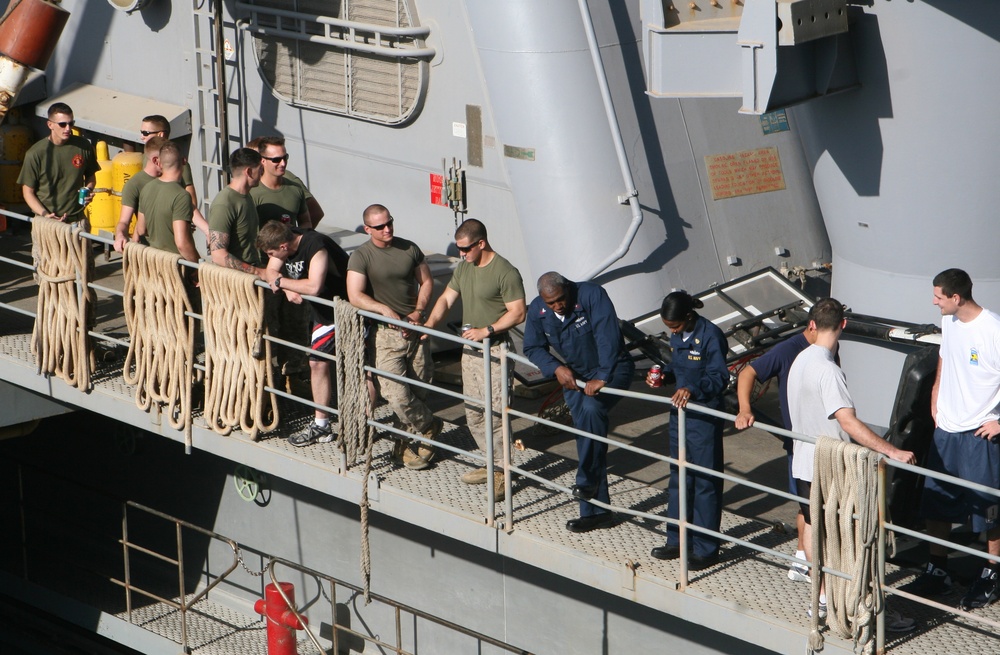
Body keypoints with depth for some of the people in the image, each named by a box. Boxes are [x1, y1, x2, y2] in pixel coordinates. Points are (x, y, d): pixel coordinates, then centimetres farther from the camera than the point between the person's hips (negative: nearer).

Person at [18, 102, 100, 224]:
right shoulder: (35, 154, -10)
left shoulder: (83, 147, 0)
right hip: (46, 223, -3)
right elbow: (28, 191, -4)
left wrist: (89, 190, -5)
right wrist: (44, 214, -18)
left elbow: (90, 176, 17)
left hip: (77, 220, 3)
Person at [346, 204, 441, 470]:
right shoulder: (361, 256, -7)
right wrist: (385, 309, -25)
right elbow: (355, 296, -16)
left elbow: (426, 281, 14)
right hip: (386, 333, -4)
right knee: (397, 395, -13)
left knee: (419, 390, 4)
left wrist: (418, 312, -1)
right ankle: (430, 426, 13)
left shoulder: (409, 249, 7)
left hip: (416, 328, 4)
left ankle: (405, 444, 19)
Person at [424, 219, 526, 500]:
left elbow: (518, 313, -16)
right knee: (473, 414, 12)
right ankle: (492, 464, 23)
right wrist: (430, 323, -3)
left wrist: (486, 330, -22)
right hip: (470, 349, 9)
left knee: (494, 413, -9)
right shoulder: (464, 268, 10)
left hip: (495, 351, -9)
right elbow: (446, 298, 15)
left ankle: (502, 473, -2)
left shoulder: (505, 272, -15)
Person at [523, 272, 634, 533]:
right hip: (575, 376, 6)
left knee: (591, 408, -34)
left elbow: (607, 337, -29)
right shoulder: (538, 310, -7)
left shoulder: (591, 294, -22)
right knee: (586, 433, 4)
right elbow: (533, 348, 2)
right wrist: (556, 368, -17)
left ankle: (588, 480, -24)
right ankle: (596, 511, 10)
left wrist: (602, 377, -35)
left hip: (611, 370, -6)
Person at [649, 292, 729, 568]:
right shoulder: (676, 336, 6)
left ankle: (706, 549, 8)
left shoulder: (710, 335, -18)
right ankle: (677, 540, 27)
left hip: (704, 418, -8)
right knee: (678, 478, 16)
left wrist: (692, 389, -34)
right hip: (679, 413, 8)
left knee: (705, 482, 0)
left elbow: (720, 377, -21)